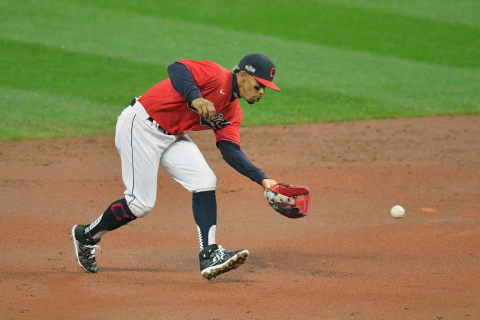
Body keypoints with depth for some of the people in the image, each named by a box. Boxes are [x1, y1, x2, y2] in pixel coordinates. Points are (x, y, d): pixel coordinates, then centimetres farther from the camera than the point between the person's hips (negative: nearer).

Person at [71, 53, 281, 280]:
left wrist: (262, 179, -12)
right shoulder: (216, 76, -18)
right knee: (141, 203, -8)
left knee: (205, 183, -7)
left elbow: (230, 151, 0)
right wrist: (195, 98, -51)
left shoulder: (232, 111, 8)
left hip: (172, 137, 9)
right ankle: (86, 236, 15)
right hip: (139, 126, -9)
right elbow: (177, 69, -34)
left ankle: (210, 256, -11)